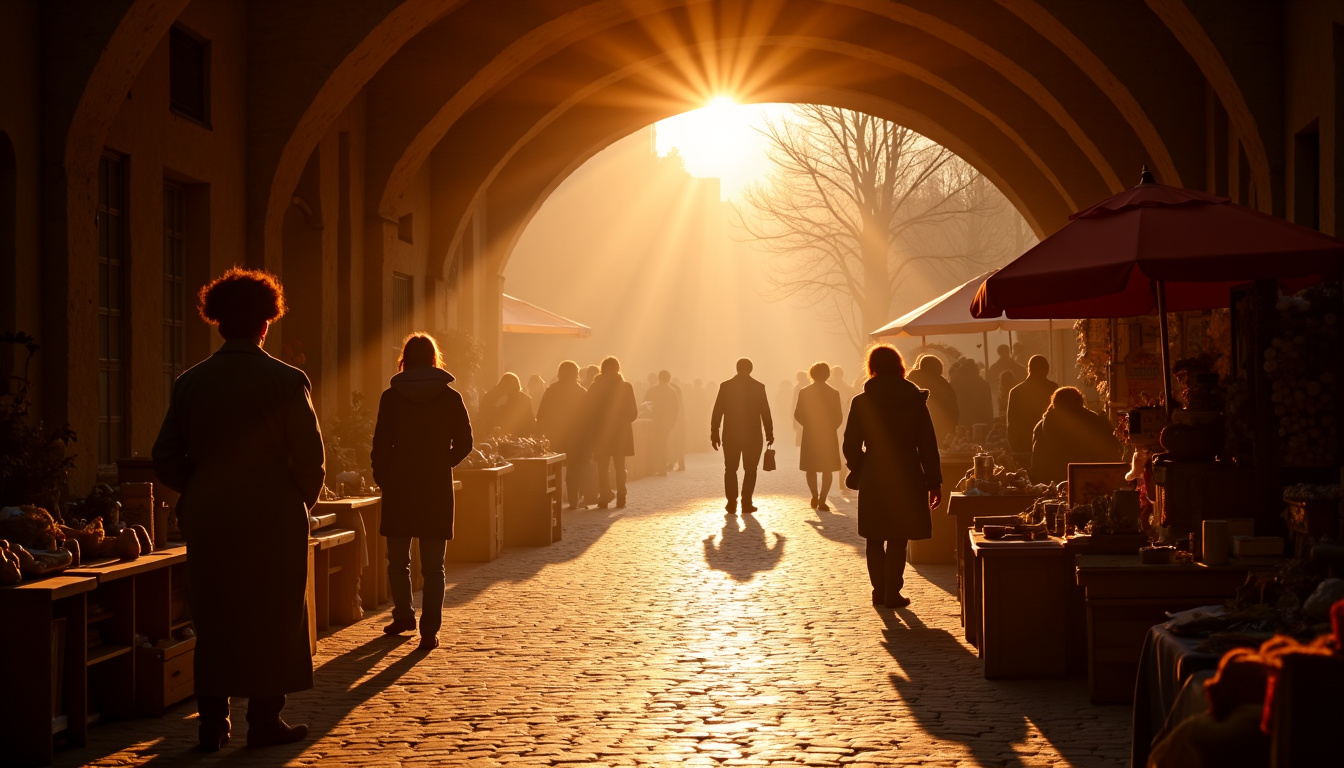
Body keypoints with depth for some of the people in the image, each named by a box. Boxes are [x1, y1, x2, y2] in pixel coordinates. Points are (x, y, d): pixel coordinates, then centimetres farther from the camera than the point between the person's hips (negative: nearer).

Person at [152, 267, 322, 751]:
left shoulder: (190, 383, 1)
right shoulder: (286, 382, -10)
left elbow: (166, 461, 2)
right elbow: (310, 462, -9)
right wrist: (299, 505, 8)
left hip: (209, 523, 3)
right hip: (273, 522, -3)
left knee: (213, 620, 11)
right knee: (272, 620, 7)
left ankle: (212, 723, 13)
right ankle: (265, 720, 11)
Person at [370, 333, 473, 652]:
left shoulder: (391, 397, -4)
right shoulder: (451, 397, -2)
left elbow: (381, 445, -6)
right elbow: (464, 443, 0)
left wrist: (382, 477, 8)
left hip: (399, 488, 0)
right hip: (438, 489, 1)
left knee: (398, 559, 17)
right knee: (433, 564, 3)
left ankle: (403, 617, 26)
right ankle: (430, 629, -4)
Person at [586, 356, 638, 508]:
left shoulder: (595, 387, -7)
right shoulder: (626, 387, -6)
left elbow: (588, 410, -3)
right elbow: (633, 412, -4)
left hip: (600, 433, -1)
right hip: (621, 432, 1)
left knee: (603, 467, 7)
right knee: (620, 467, 10)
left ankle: (604, 498, 0)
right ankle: (621, 500, 5)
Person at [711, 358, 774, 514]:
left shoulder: (725, 386, -1)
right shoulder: (759, 387, -3)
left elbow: (717, 411, -2)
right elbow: (765, 412, -3)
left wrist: (714, 434, 2)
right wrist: (769, 433, 3)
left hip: (731, 435, 1)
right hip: (753, 435, -1)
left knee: (730, 469, 11)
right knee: (750, 469, 7)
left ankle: (732, 503, 4)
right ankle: (746, 503, 1)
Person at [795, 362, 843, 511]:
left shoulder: (804, 392, -4)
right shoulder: (834, 393, -4)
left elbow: (798, 415, -2)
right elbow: (839, 416, -2)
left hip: (810, 435, 0)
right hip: (829, 435, 0)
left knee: (811, 468, 15)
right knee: (827, 469, 5)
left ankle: (815, 496, 10)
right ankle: (822, 500, -1)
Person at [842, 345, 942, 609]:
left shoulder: (861, 402, -3)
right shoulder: (915, 400, -4)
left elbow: (851, 446, -2)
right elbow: (928, 445, -3)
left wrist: (858, 474, 13)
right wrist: (934, 481, 2)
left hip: (873, 479, 1)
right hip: (907, 478, -1)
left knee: (875, 539, 14)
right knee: (898, 539, 6)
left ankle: (880, 590, 14)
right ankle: (892, 592, 4)